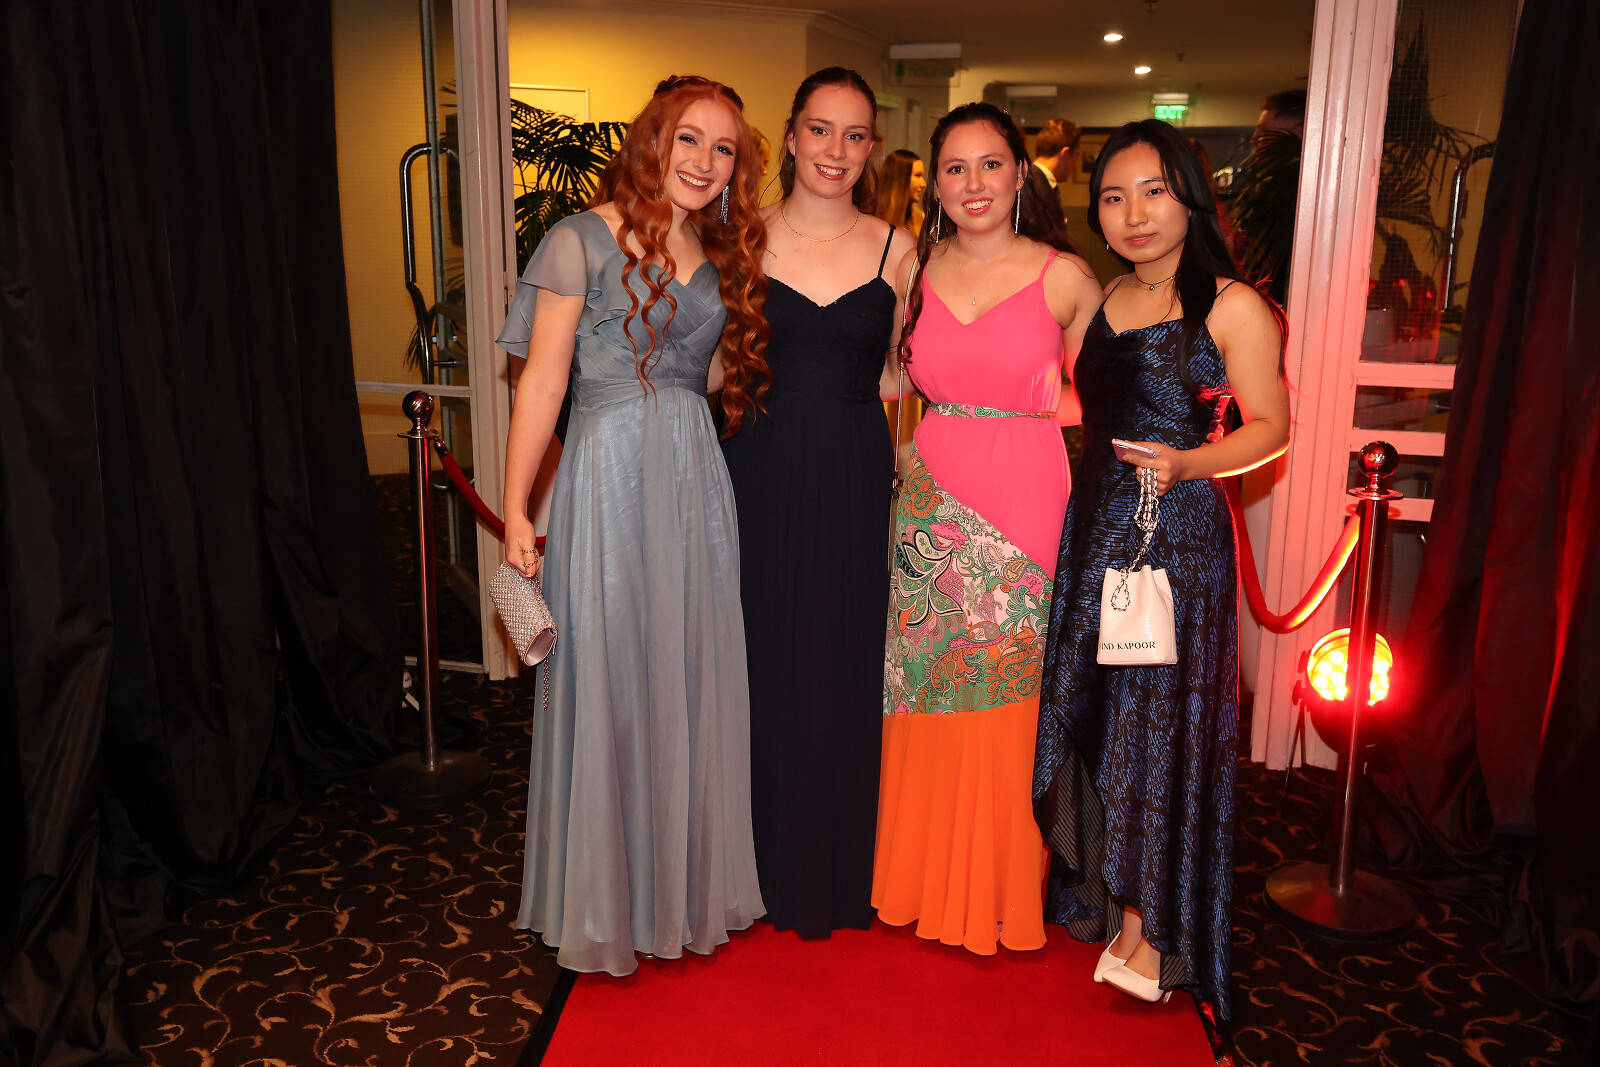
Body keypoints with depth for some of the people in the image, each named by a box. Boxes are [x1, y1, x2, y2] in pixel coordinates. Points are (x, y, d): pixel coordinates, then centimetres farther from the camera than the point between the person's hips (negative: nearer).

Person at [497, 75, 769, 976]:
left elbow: (714, 375, 12)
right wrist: (516, 509, -10)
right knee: (608, 683, 3)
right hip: (610, 478, -5)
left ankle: (688, 882, 30)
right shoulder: (584, 240, -5)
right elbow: (542, 379, -7)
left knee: (691, 680, 12)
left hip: (697, 481, 6)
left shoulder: (721, 256, 13)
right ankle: (609, 899, 22)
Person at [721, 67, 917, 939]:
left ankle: (841, 870, 27)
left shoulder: (897, 248, 4)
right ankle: (769, 865, 27)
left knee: (846, 664, 7)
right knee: (765, 662, 7)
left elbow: (896, 381, 8)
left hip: (857, 483, 0)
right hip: (761, 475, 0)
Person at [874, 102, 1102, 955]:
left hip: (1030, 504, -3)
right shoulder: (914, 270, 6)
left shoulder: (1065, 277, -3)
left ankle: (1007, 891, 26)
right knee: (929, 698, 10)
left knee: (1012, 704, 5)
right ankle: (926, 879, 30)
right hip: (931, 507, 3)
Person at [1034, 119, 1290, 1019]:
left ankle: (1151, 925, 15)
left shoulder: (1230, 305, -7)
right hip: (1095, 528, 6)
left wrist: (1186, 463, -21)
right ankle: (1104, 896, 29)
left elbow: (1270, 427, -6)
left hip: (1180, 535, -6)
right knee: (1089, 710, 11)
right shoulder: (1102, 301, 12)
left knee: (1162, 717, 1)